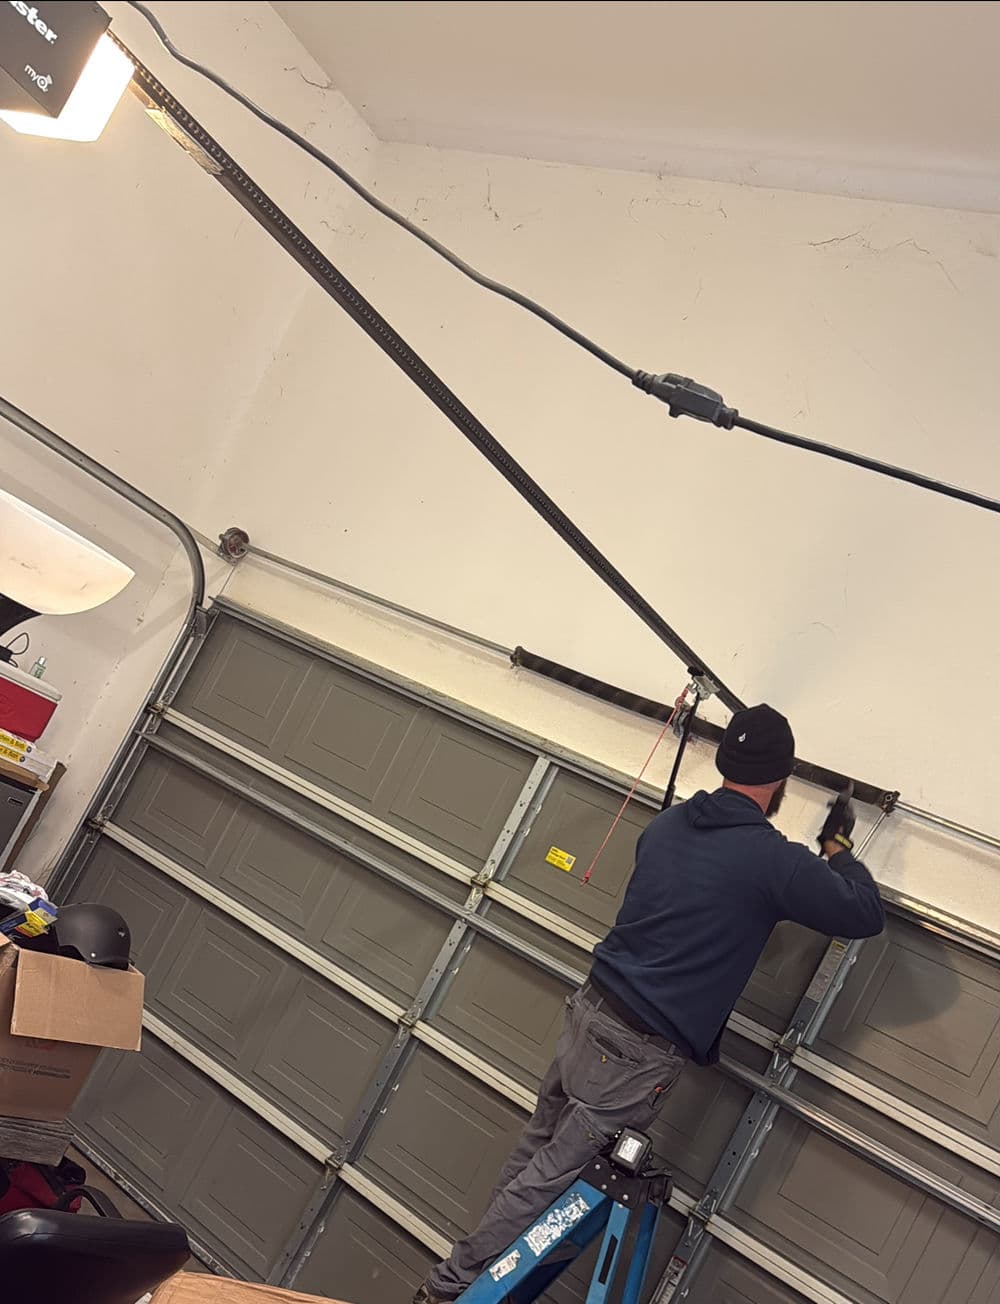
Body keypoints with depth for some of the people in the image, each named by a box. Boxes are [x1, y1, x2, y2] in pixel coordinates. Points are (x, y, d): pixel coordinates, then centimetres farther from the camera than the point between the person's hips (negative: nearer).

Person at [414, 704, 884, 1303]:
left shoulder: (666, 825, 6)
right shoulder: (775, 861, -13)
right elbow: (868, 915, -1)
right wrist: (839, 846, 14)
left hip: (589, 1013, 7)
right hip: (637, 1056, -7)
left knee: (530, 1159, 20)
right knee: (546, 1181, 6)